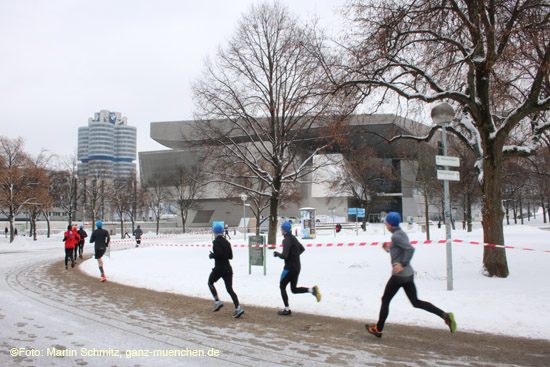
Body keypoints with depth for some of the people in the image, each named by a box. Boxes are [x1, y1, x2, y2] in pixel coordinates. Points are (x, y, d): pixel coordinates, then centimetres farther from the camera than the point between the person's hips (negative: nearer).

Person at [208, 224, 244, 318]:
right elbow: (230, 256, 12)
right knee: (230, 288, 2)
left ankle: (217, 301, 9)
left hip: (219, 268, -5)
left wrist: (212, 255, -6)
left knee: (210, 282, 21)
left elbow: (219, 253, -23)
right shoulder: (227, 242, 10)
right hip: (228, 268, 5)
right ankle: (238, 308, -13)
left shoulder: (216, 242, -10)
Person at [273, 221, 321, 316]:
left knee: (282, 287, 7)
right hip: (297, 267, 8)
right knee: (294, 289, 14)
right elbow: (302, 249, 27)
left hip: (289, 267, -8)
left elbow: (284, 256, -24)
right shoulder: (293, 238, 12)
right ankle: (312, 290, -7)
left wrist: (277, 254, -5)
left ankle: (287, 309, 7)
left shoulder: (286, 240, -16)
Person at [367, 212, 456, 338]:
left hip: (399, 275, -9)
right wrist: (388, 250, 15)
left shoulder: (396, 236, -15)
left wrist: (403, 264, -27)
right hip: (408, 275, 9)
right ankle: (445, 315, -1)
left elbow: (410, 249, -27)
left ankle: (378, 329, 18)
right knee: (416, 302, 10)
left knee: (385, 300, 7)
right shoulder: (401, 233, 14)